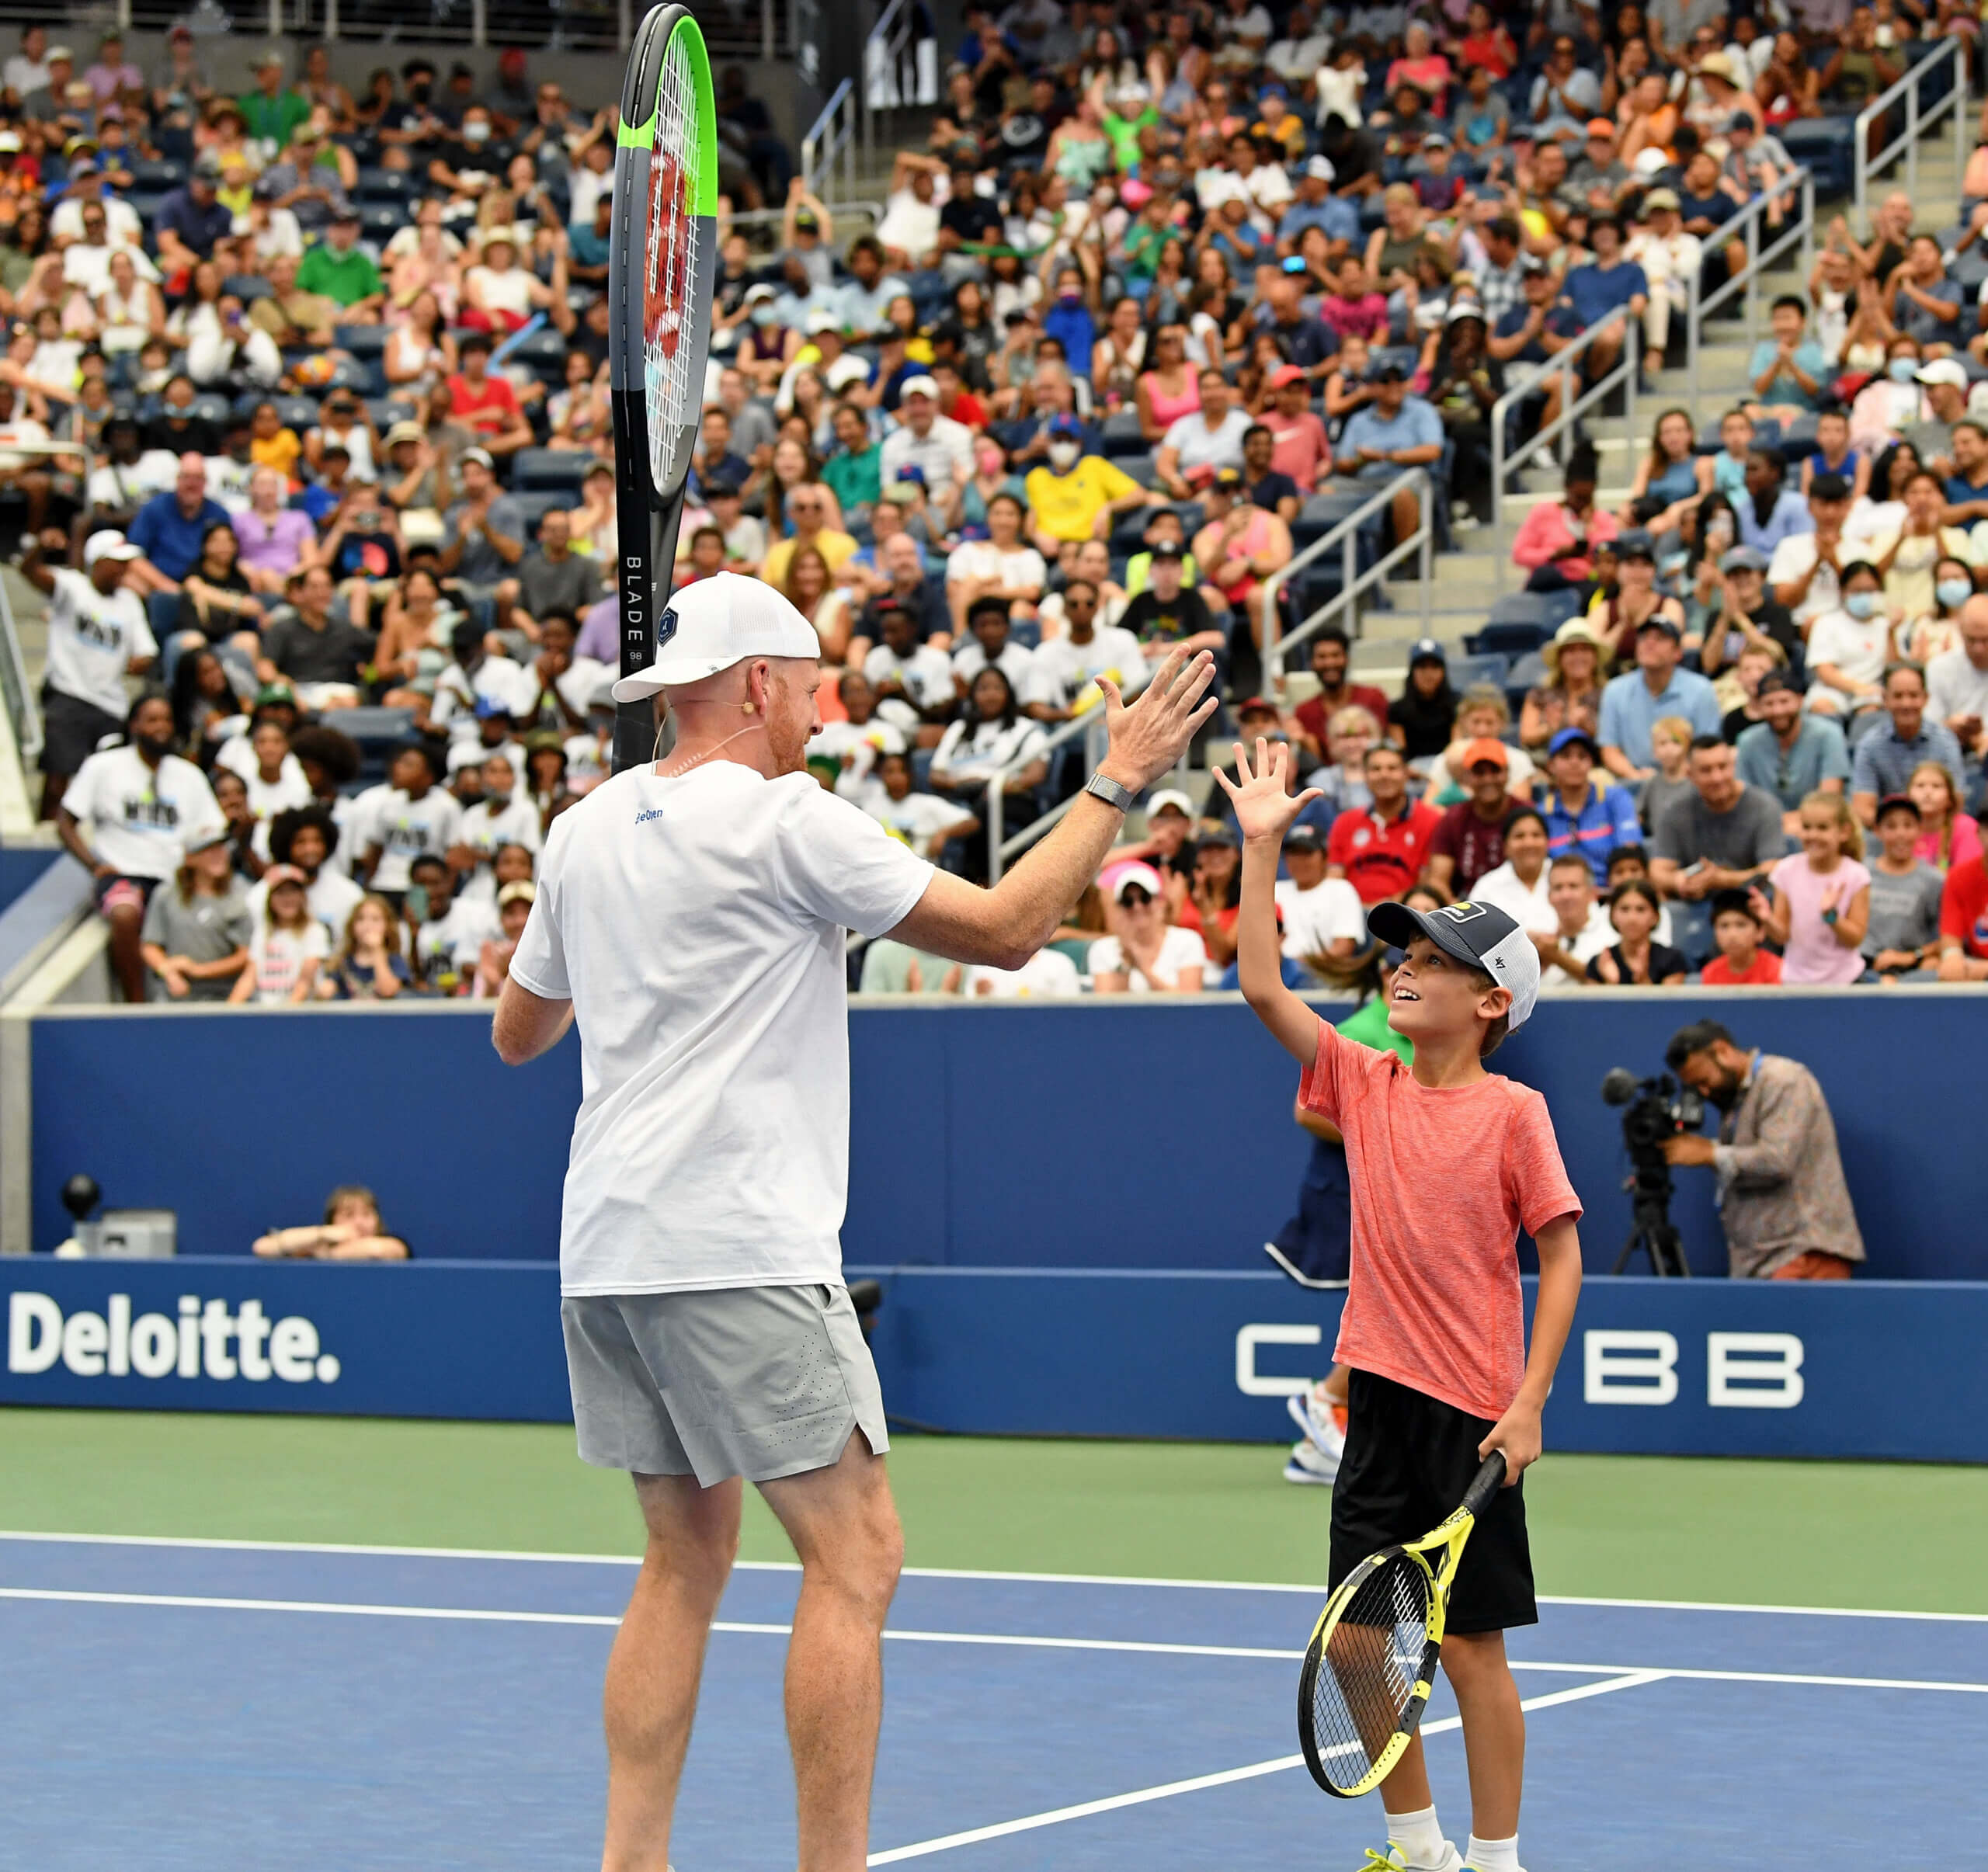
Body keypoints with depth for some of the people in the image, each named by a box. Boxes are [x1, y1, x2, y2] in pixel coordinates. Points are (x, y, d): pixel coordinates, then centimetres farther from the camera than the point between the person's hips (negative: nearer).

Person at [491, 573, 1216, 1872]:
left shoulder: (588, 831, 12)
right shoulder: (784, 818, -9)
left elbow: (519, 1030, 25)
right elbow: (1005, 930, -7)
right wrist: (1119, 782, 1)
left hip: (607, 1253, 8)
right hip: (735, 1253, -8)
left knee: (689, 1557, 14)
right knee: (855, 1554, -4)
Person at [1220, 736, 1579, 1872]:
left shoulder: (1511, 1113, -7)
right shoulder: (1366, 1085, 6)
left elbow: (1562, 1257, -6)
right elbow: (1264, 988, 2)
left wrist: (1529, 1404, -12)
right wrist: (1262, 847, -3)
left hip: (1472, 1414, -5)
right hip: (1379, 1396, 5)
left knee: (1472, 1642, -1)